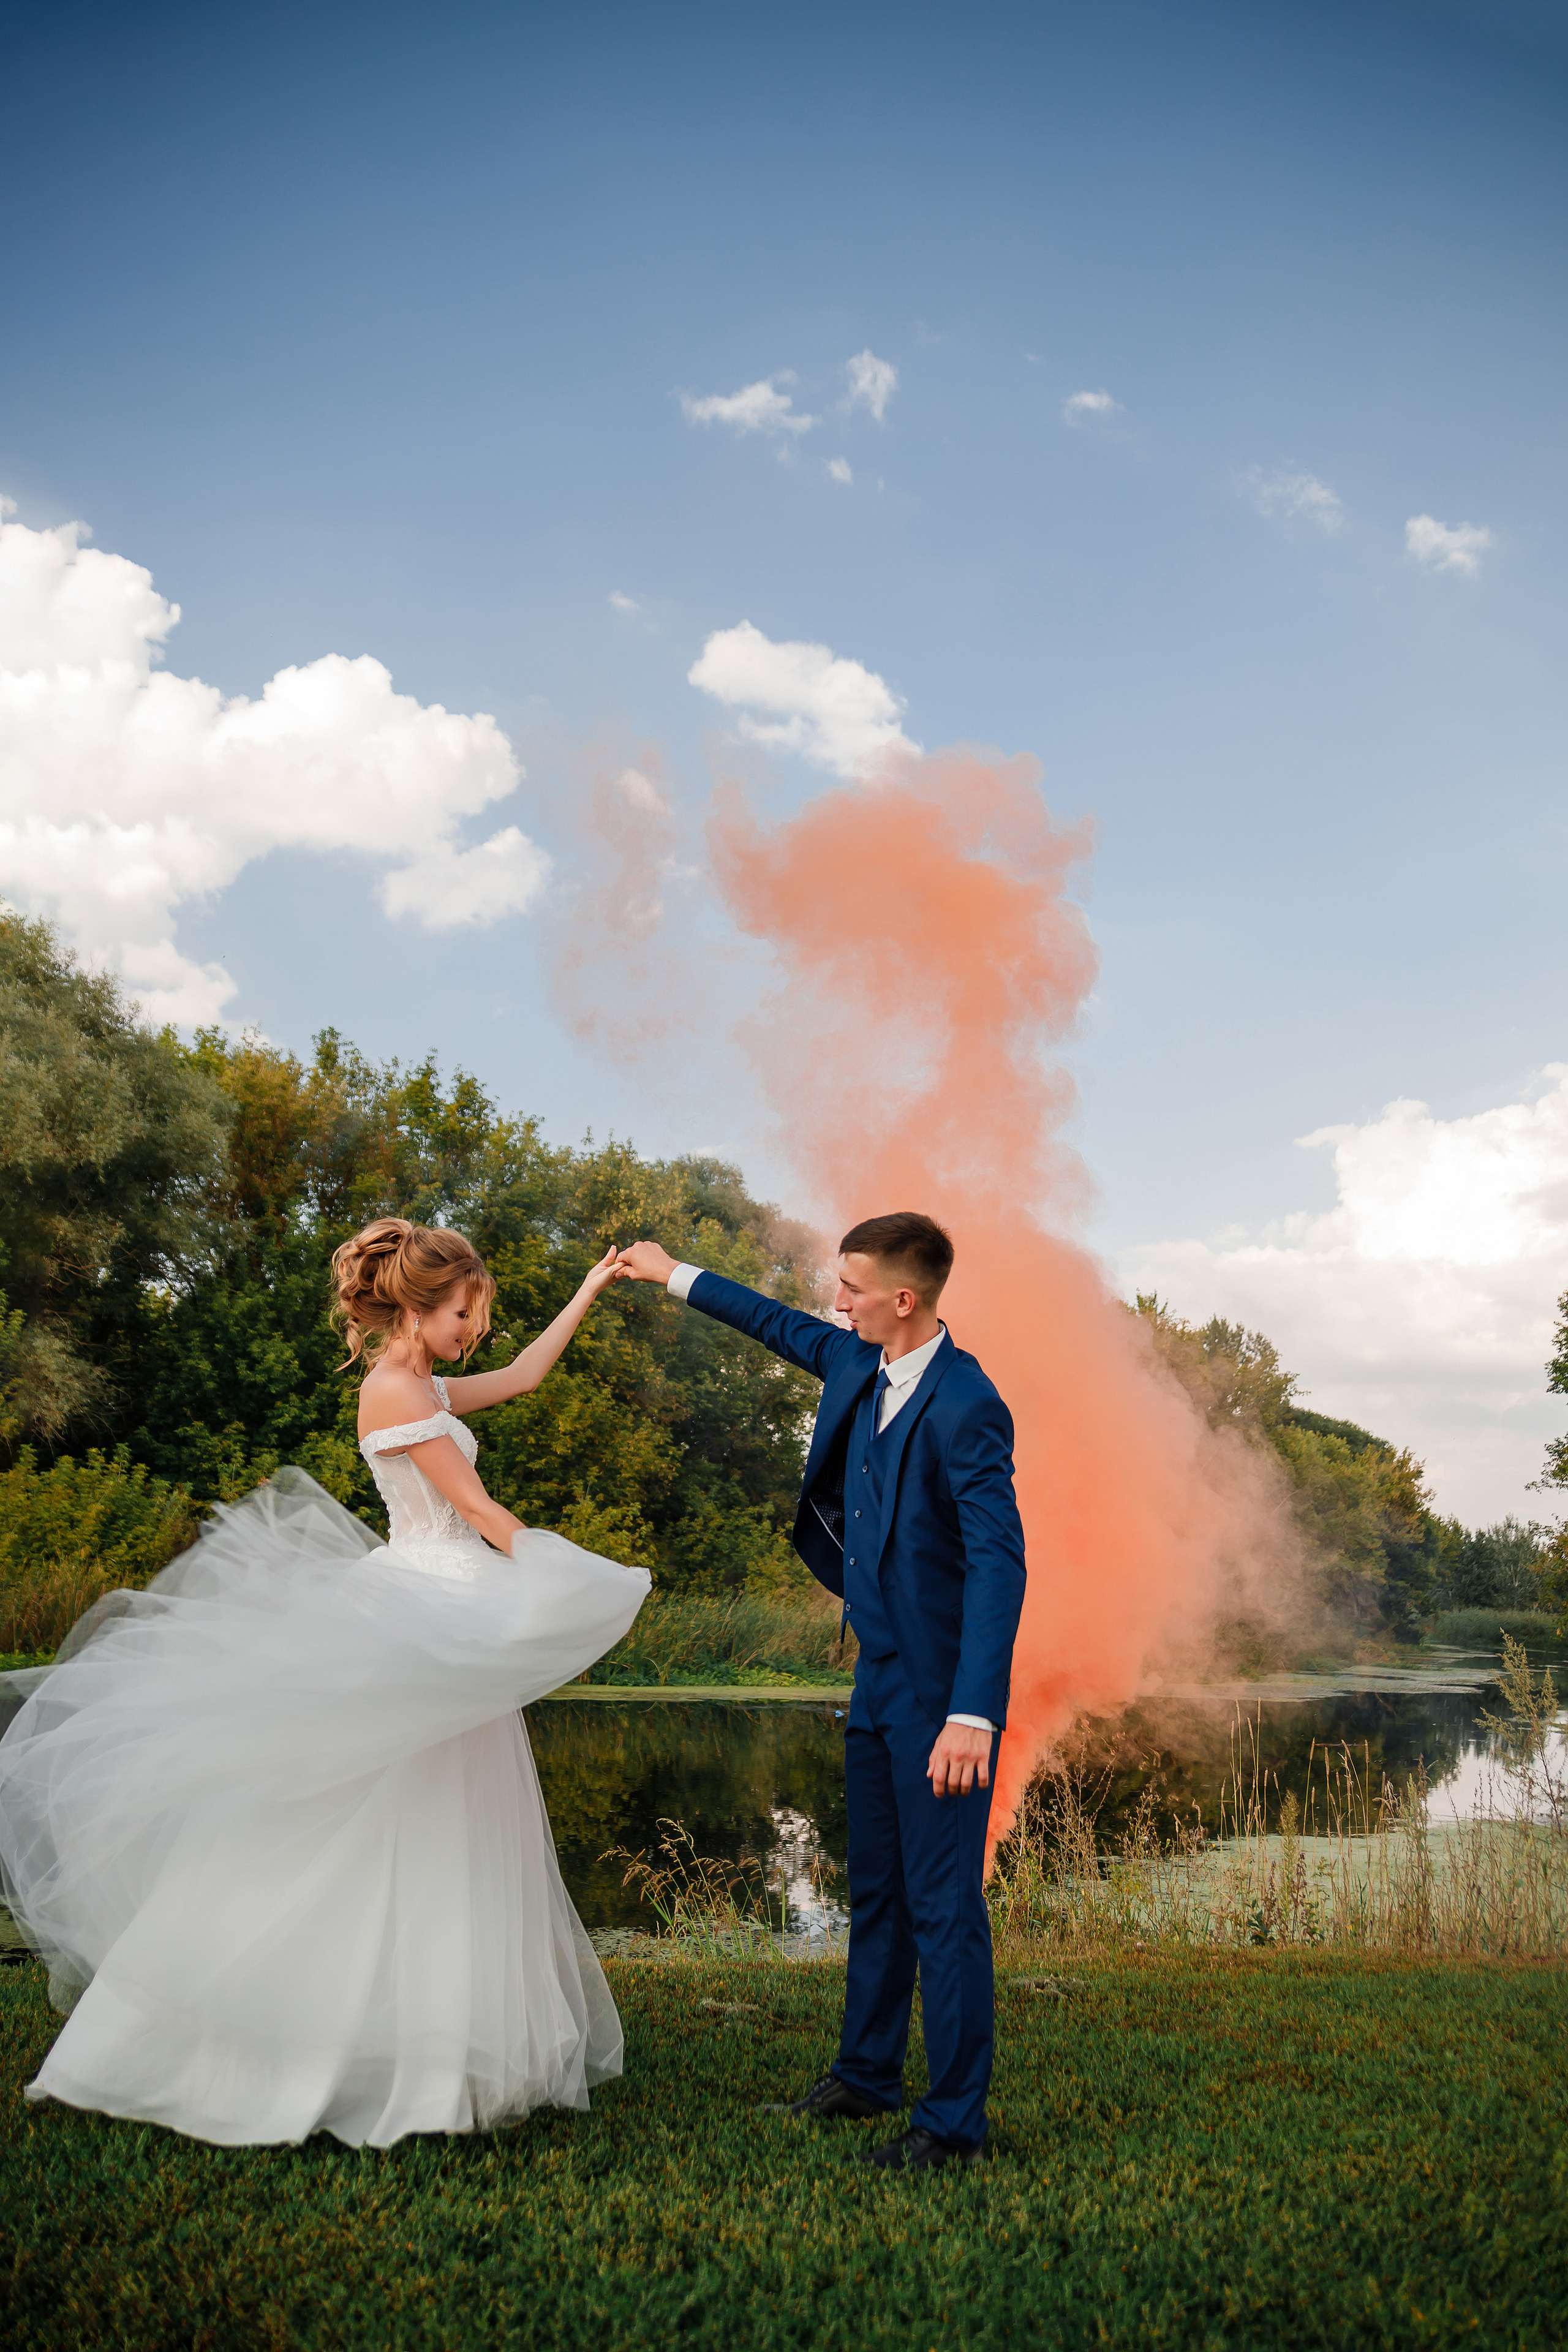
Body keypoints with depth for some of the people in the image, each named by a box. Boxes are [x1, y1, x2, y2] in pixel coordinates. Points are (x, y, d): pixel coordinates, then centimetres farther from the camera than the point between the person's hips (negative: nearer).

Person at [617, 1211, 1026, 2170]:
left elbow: (999, 1562, -28)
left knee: (943, 1902, -1)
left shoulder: (966, 1407, -23)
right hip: (879, 1679, 9)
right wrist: (677, 1276, 33)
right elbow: (787, 1327, 24)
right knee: (877, 1889, 20)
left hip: (942, 1694, -9)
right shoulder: (860, 1362, 3)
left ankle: (956, 2120, 13)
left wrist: (973, 1714, -33)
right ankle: (868, 2075, 36)